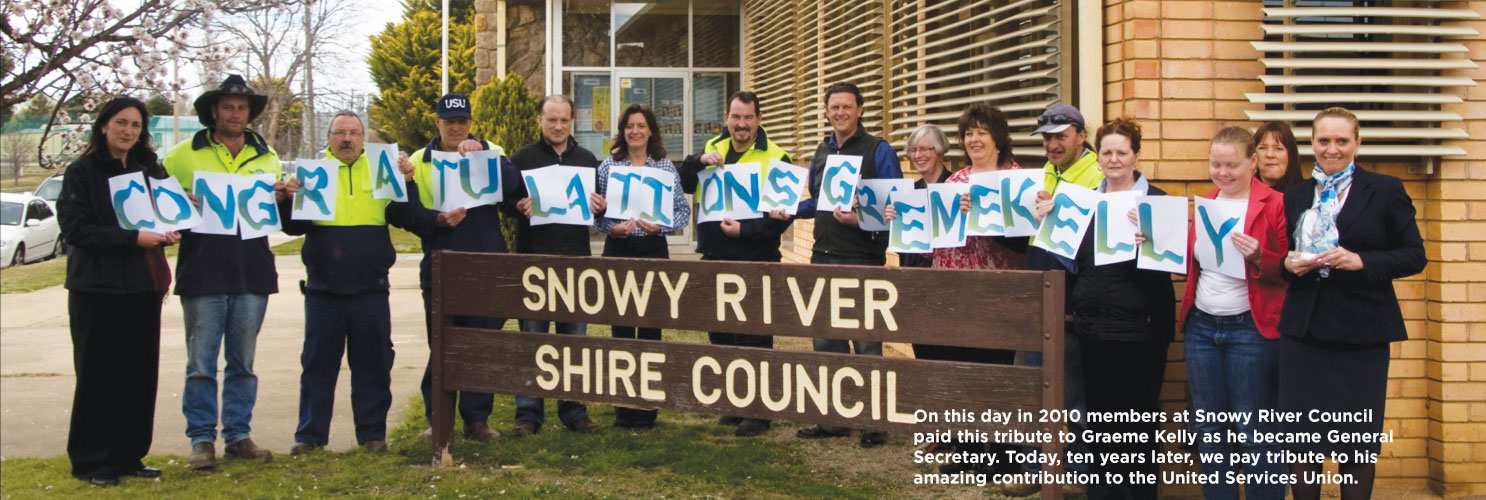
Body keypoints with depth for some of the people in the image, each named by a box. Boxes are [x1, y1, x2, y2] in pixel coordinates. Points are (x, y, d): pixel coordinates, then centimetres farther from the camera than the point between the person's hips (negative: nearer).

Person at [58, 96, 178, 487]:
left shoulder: (150, 170, 14)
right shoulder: (82, 172, -3)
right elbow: (76, 228, -12)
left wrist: (170, 232, -2)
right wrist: (131, 238, -21)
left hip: (143, 286, 5)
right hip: (98, 289, -5)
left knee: (141, 374, 5)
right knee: (98, 376, -1)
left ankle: (129, 456, 15)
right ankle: (90, 462, 8)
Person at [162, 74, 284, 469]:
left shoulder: (267, 158, 14)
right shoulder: (183, 155, 5)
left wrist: (281, 198, -3)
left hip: (252, 273, 3)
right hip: (202, 274, -3)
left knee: (243, 362, 10)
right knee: (201, 363, -1)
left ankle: (239, 435, 18)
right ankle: (202, 440, 8)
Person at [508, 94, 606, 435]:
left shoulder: (586, 160, 14)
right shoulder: (523, 159, 5)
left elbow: (599, 205, 19)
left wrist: (599, 208, -4)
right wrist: (519, 207, -18)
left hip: (576, 258, 3)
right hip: (534, 258, -3)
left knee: (575, 338, 8)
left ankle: (574, 410, 16)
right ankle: (528, 413, 7)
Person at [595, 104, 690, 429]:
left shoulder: (666, 168, 4)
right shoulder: (608, 166, 5)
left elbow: (684, 210, 3)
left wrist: (660, 226, -13)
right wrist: (612, 227, -15)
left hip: (654, 250, 0)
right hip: (618, 250, 0)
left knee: (650, 328, 2)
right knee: (621, 327, 3)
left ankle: (647, 408, 11)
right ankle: (623, 407, 12)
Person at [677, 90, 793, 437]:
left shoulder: (775, 158, -5)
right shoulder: (713, 149, 10)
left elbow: (782, 217, -9)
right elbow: (683, 185, 2)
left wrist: (744, 230, -22)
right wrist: (699, 161, -15)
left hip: (755, 262, -5)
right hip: (714, 259, 5)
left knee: (754, 338, -1)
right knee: (720, 334, 12)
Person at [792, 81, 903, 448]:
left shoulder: (878, 151, -5)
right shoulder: (821, 153, 14)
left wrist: (861, 220, -24)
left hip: (863, 259, -7)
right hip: (823, 257, 7)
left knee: (866, 343, -1)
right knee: (827, 340, 11)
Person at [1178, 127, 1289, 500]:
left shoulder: (1274, 204, -5)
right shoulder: (1203, 203, 12)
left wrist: (1259, 257, -24)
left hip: (1249, 328, -6)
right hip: (1201, 327, 6)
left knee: (1254, 432, -1)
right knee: (1210, 429, 11)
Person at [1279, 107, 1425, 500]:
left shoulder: (1385, 190, 2)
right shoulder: (1295, 196, 12)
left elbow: (1414, 256, -2)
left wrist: (1361, 261, -16)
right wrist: (1290, 264, -5)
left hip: (1361, 330, -3)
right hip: (1303, 329, 3)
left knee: (1359, 438, 2)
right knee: (1299, 435, 3)